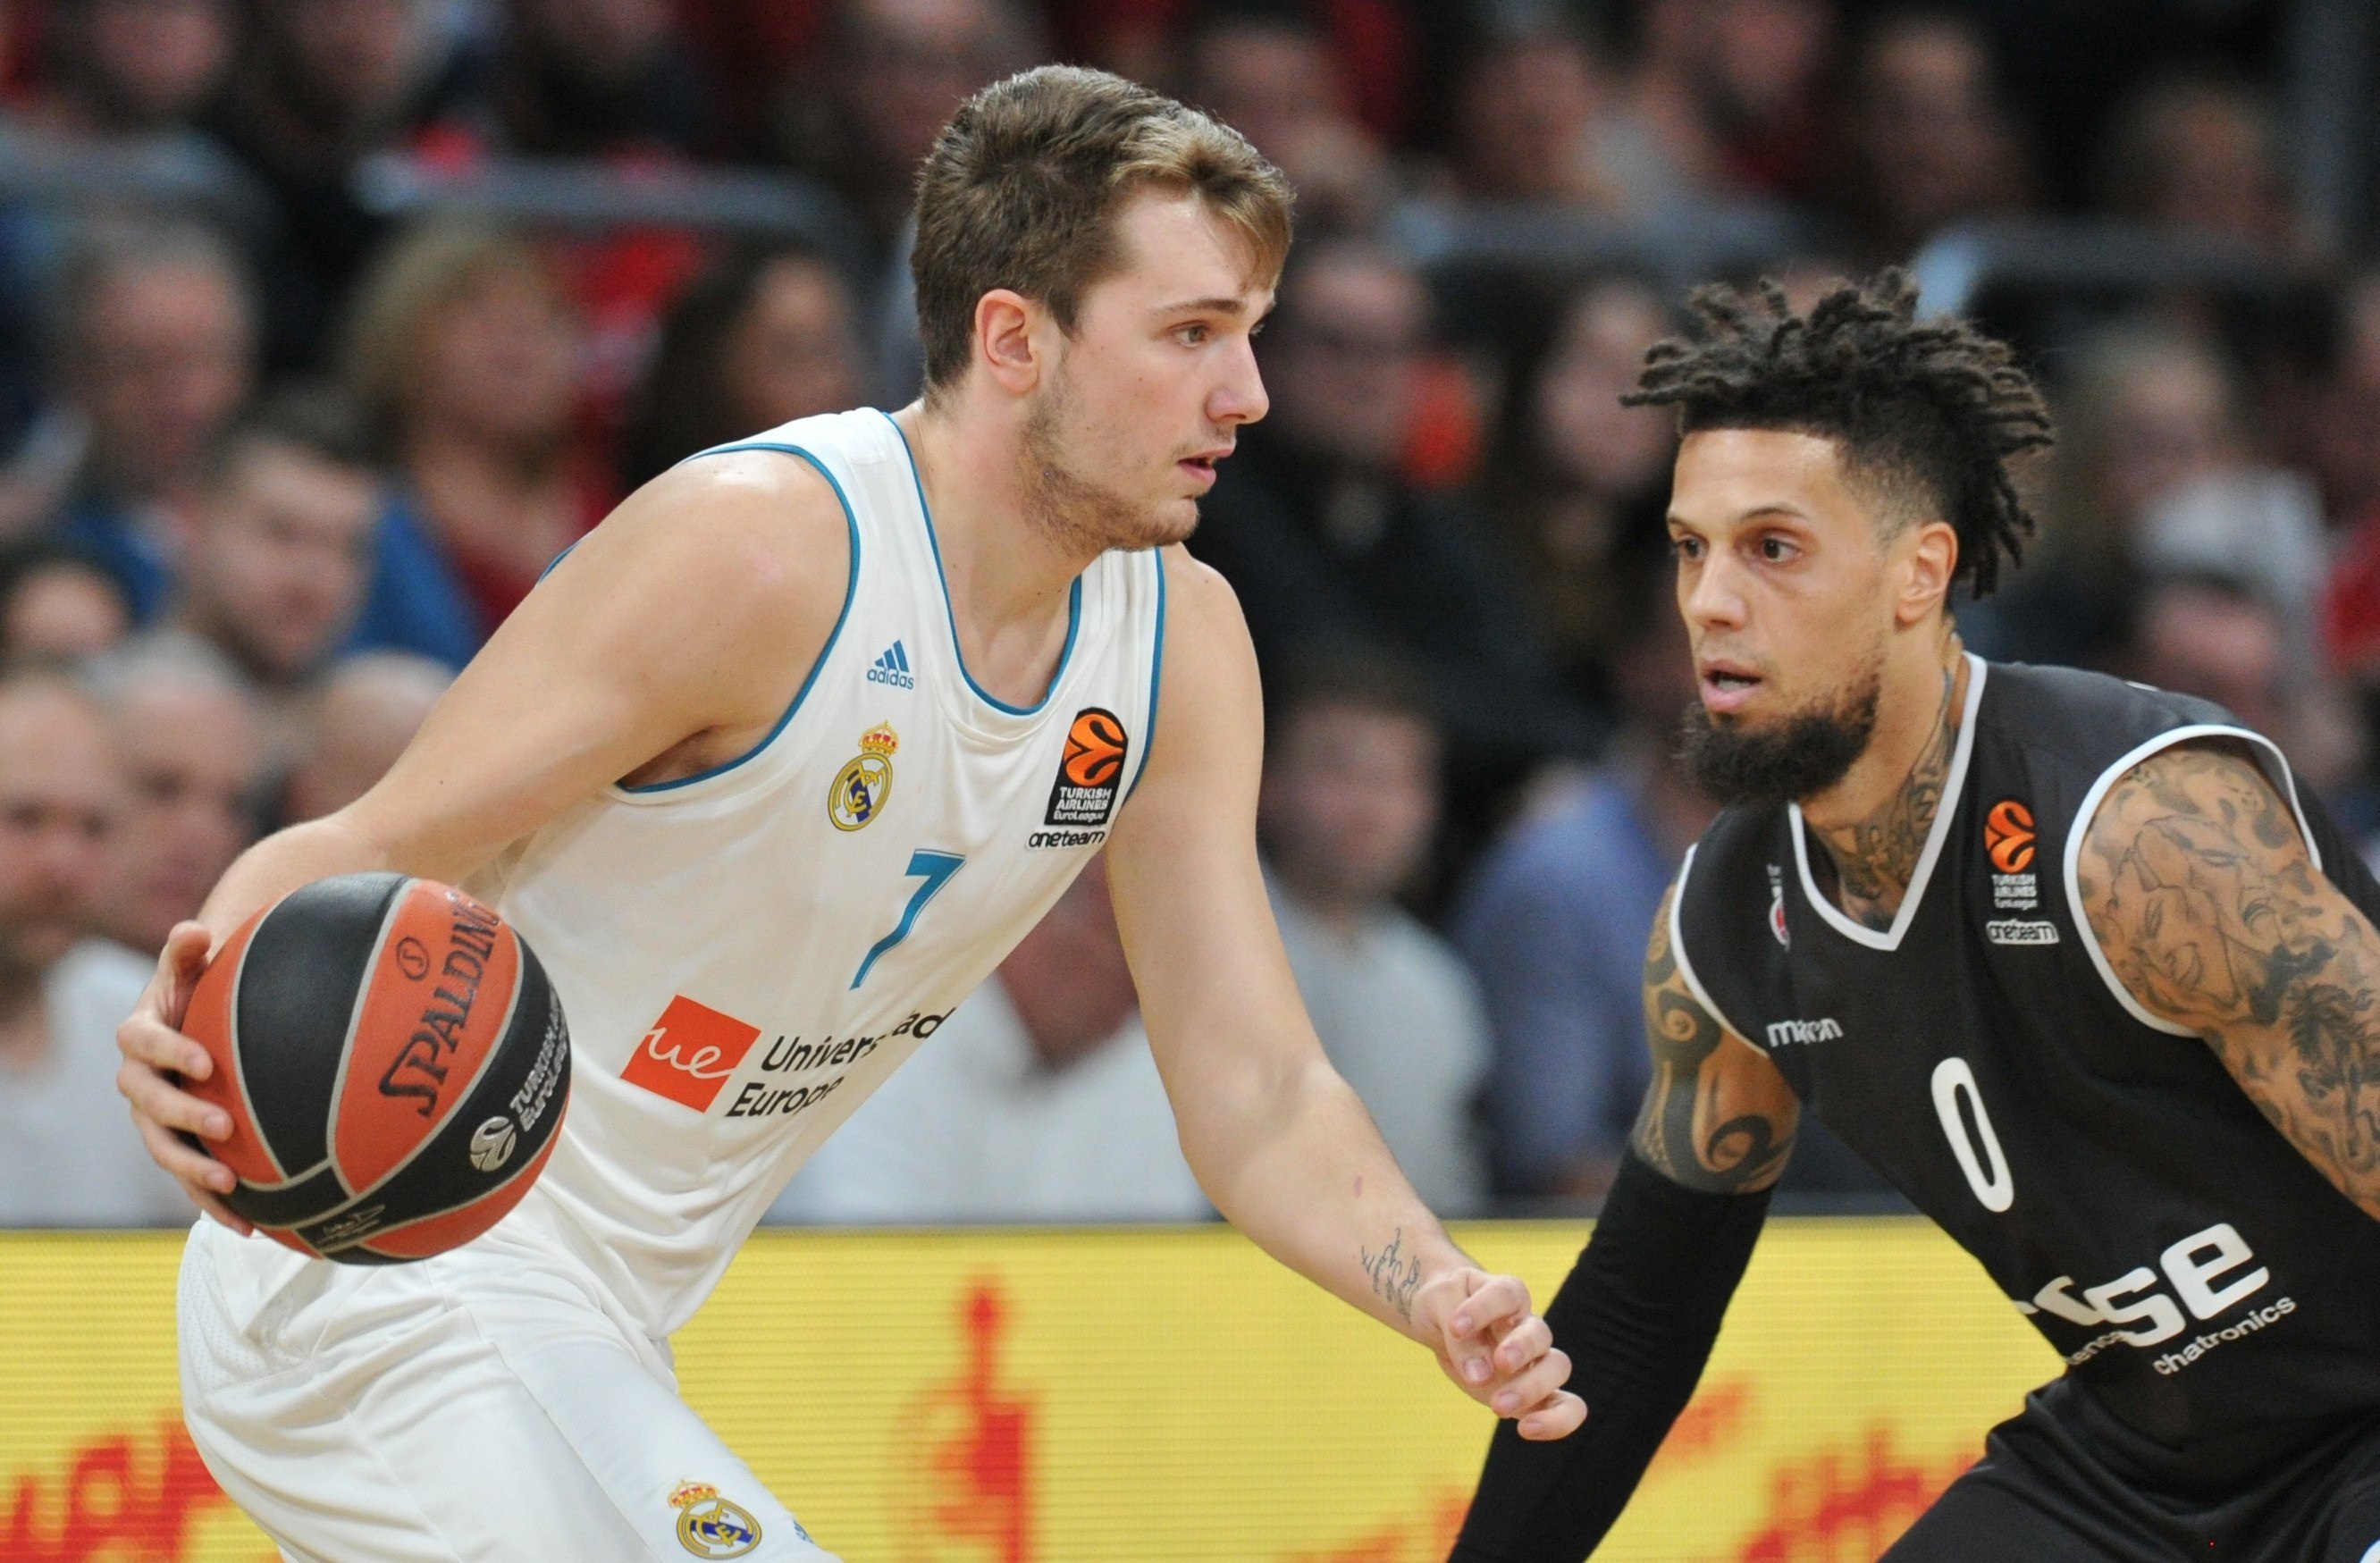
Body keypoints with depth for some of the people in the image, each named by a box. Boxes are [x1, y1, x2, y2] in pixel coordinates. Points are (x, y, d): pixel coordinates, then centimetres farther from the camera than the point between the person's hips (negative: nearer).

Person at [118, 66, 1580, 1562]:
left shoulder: (1182, 643, 1)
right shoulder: (757, 548, -22)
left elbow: (1256, 1094, 3)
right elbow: (365, 855, -19)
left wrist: (1438, 1294, -16)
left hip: (585, 1326, 9)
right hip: (395, 1290, -9)